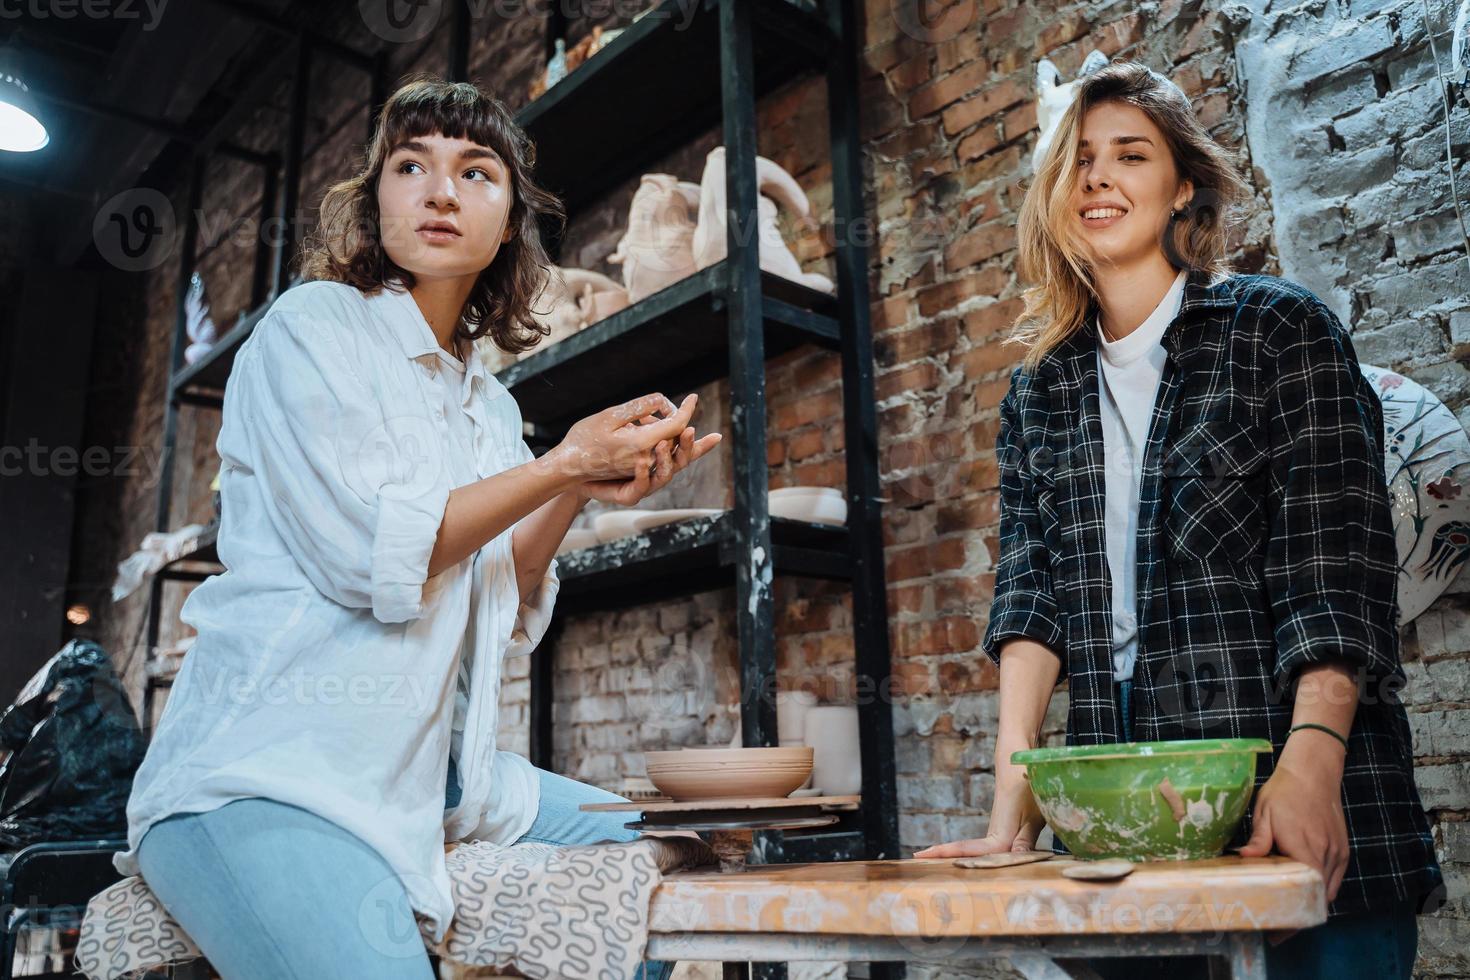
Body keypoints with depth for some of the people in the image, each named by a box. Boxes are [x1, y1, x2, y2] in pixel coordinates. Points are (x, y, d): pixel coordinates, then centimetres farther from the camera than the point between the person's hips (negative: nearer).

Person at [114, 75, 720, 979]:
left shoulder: (492, 406, 14)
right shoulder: (314, 322, -4)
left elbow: (501, 621, 8)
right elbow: (368, 557, -16)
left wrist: (583, 493, -6)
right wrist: (565, 463, -13)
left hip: (427, 770, 7)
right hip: (265, 768, -7)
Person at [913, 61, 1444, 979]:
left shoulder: (1282, 327, -1)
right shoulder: (1039, 391, 10)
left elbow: (1336, 575, -9)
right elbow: (1031, 590, 2)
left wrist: (1311, 764, -22)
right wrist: (1013, 784, -10)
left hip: (1294, 803, -3)